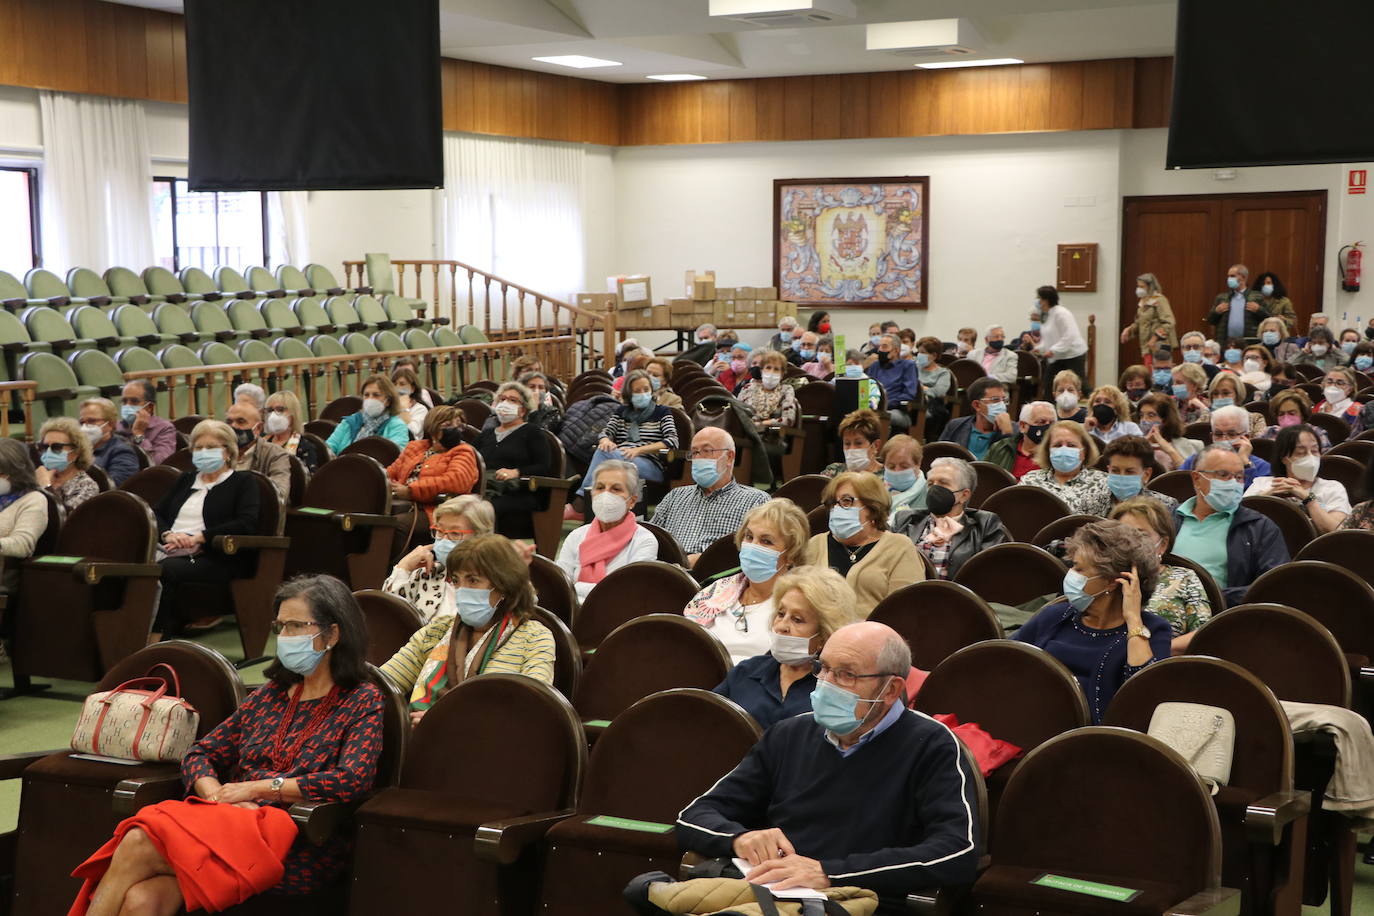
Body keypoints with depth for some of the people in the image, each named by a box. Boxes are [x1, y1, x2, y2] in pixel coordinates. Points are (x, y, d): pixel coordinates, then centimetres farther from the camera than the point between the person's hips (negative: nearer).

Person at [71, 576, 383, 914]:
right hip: (236, 825, 5)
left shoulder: (362, 700, 5)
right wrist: (219, 796, -4)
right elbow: (199, 755, 19)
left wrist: (258, 788, -9)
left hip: (299, 851, -5)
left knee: (138, 846, -26)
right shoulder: (270, 694, 21)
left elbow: (354, 781, -11)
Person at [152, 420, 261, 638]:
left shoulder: (243, 482, 12)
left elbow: (247, 524, -6)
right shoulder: (185, 480, 30)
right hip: (171, 552, 5)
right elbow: (156, 514, 21)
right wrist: (167, 534, -4)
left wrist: (199, 537, -12)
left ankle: (155, 640, -35)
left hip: (215, 559, -5)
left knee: (166, 570, -36)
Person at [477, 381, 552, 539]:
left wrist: (516, 472, -13)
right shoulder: (486, 434, 30)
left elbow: (545, 467, 0)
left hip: (518, 494, -4)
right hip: (484, 488, 4)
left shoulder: (533, 433, 12)